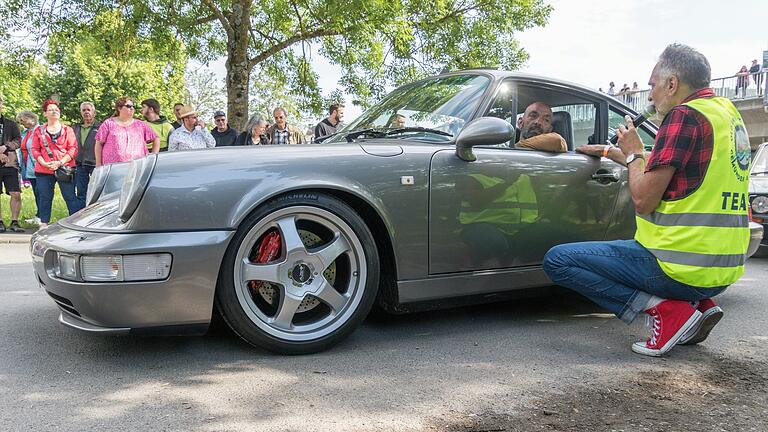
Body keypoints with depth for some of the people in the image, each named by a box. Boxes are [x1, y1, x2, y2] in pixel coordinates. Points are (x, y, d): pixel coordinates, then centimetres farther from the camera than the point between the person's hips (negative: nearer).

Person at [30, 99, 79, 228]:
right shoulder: (39, 131, 13)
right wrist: (44, 163, -10)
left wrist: (60, 162, -12)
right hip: (44, 171, 2)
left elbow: (73, 149, 0)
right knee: (45, 198, 6)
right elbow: (35, 150, 7)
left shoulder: (67, 130, 9)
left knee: (70, 197, -5)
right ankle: (44, 224, 13)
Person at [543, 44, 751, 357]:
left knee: (558, 261, -6)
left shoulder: (684, 115, -15)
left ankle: (667, 310, -10)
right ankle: (699, 303, 13)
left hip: (683, 267, -9)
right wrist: (608, 152, 29)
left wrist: (633, 153, 1)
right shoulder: (727, 111, 14)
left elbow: (643, 199, -15)